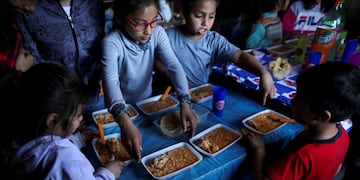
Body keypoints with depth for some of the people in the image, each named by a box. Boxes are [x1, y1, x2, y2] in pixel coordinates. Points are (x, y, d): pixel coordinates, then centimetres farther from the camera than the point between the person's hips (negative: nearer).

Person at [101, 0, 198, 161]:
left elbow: (174, 66, -26)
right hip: (121, 107, -3)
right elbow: (111, 81, -41)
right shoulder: (112, 42, -28)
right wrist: (125, 123, -57)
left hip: (146, 101, 4)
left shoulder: (157, 33, -17)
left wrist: (185, 103, -40)